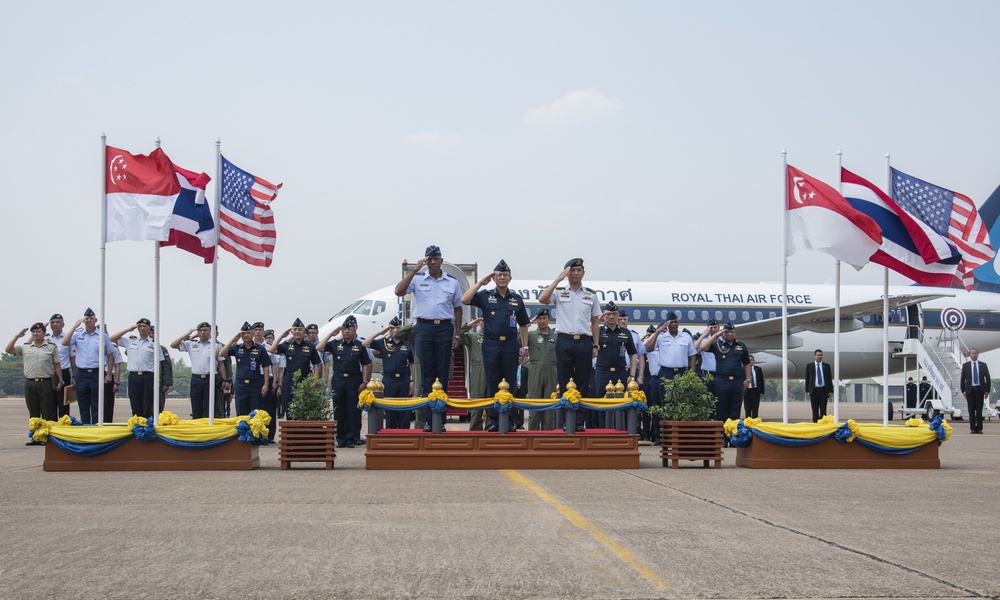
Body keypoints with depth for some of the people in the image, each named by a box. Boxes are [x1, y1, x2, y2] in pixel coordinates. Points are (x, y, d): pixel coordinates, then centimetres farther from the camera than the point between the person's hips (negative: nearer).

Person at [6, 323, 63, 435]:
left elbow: (57, 366, 6)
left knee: (47, 413, -2)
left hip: (46, 383, -3)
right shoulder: (25, 347, 12)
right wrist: (17, 336, 1)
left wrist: (60, 381, 0)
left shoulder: (51, 347, 7)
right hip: (30, 383, 3)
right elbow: (8, 350, 4)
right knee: (33, 413, 8)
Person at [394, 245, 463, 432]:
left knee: (443, 374, 2)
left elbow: (458, 309, 14)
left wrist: (456, 335, 8)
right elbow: (398, 291, -10)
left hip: (444, 328, 1)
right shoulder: (417, 279, 6)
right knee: (426, 374, -1)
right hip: (424, 327, -1)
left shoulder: (452, 282, 10)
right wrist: (415, 270, -13)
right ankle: (428, 419, 1)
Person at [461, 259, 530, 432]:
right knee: (492, 385, 2)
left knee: (511, 384, 3)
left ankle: (510, 420, 10)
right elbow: (465, 300, -12)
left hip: (511, 344, 1)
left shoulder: (516, 299, 10)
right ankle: (494, 420, 8)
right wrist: (480, 282, -7)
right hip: (491, 344, -1)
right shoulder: (485, 296, 5)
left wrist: (524, 347, 6)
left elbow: (523, 325, 14)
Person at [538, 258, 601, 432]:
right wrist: (558, 279, -15)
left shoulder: (591, 294, 11)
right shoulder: (559, 292, 5)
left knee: (583, 383, 2)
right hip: (564, 341, -1)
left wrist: (595, 346, 8)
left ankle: (580, 421, 6)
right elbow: (542, 299, -15)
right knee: (564, 382, 0)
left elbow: (594, 322, 14)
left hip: (584, 341, 1)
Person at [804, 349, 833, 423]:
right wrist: (807, 391, -3)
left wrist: (830, 391, 0)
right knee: (815, 410, 1)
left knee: (823, 410, -1)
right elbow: (807, 379, 5)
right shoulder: (809, 366, 6)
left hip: (824, 390, 1)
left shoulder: (826, 366, 8)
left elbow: (830, 379, 8)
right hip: (814, 390, -1)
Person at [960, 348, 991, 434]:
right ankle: (973, 428, 4)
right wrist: (963, 390, -2)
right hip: (970, 390, 0)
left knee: (979, 410, 0)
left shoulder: (983, 365, 8)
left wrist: (987, 390, 0)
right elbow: (962, 379, 6)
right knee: (971, 410, 0)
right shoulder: (965, 366, 6)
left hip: (980, 389, 0)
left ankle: (979, 428, 4)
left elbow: (987, 378, 8)